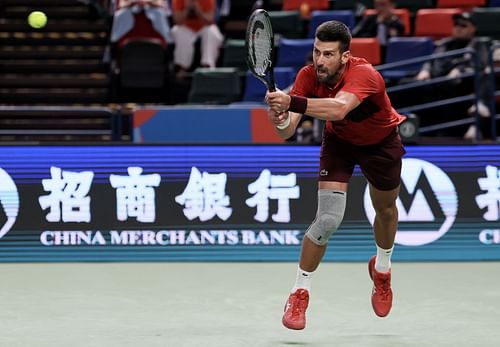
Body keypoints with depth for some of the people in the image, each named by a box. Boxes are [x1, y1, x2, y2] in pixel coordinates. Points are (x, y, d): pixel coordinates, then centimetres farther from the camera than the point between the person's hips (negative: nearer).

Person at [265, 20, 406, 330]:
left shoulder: (364, 74, -39)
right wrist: (281, 121, -55)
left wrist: (293, 102, -72)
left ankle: (382, 268, 52)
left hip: (381, 143, -1)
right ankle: (299, 293, -2)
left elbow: (339, 108, -59)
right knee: (328, 219, -16)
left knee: (386, 210, 21)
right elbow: (287, 133, -31)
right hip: (339, 142, 1)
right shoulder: (308, 76, -27)